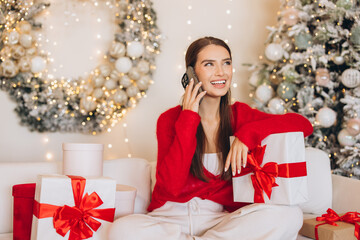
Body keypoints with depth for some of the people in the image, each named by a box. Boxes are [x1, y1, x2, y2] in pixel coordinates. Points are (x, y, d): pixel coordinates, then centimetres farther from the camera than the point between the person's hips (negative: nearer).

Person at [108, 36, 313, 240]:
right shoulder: (170, 119, -1)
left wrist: (248, 133, -16)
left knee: (290, 214, -25)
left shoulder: (238, 115, 6)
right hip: (172, 217, -2)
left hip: (221, 219, 2)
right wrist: (188, 118, -14)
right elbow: (172, 186, -15)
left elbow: (304, 124, -3)